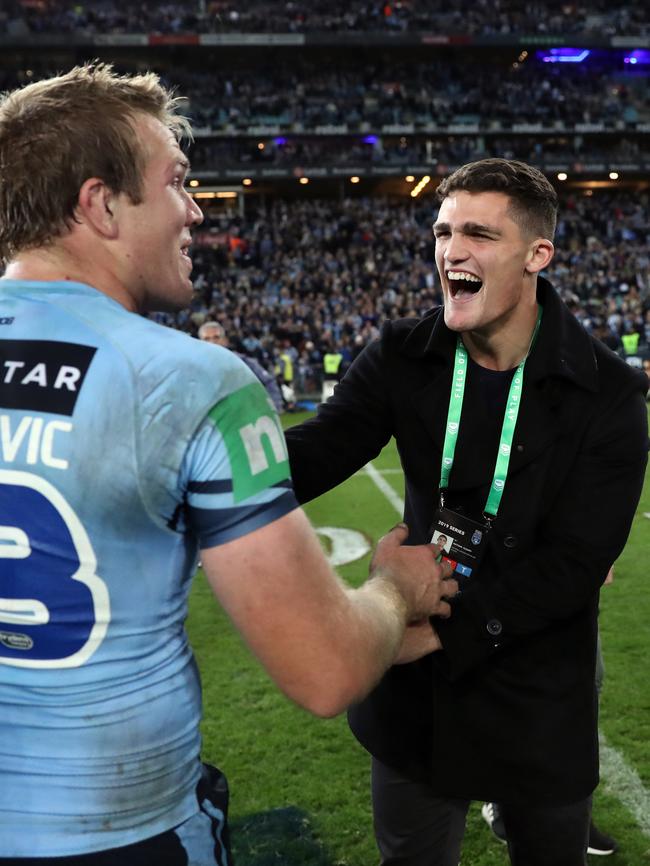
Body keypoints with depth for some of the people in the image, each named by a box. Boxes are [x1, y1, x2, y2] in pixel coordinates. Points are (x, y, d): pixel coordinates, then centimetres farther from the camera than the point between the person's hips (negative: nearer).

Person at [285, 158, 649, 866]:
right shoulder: (403, 358, -6)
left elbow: (574, 564, -18)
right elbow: (315, 454, -18)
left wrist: (442, 628, -26)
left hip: (540, 704, -2)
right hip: (413, 693, 2)